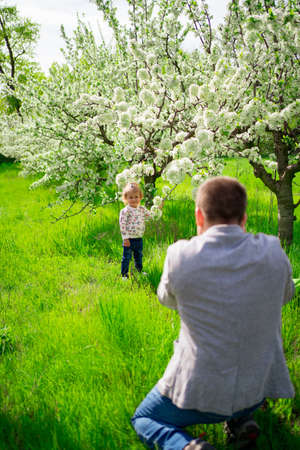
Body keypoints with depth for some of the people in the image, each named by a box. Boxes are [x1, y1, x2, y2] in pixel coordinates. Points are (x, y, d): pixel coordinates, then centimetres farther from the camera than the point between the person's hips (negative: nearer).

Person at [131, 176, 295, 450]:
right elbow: (286, 294, 12)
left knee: (142, 419, 23)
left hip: (199, 392, -4)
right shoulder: (272, 251, -11)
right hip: (258, 388, 5)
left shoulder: (181, 255, -18)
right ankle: (242, 419, 15)